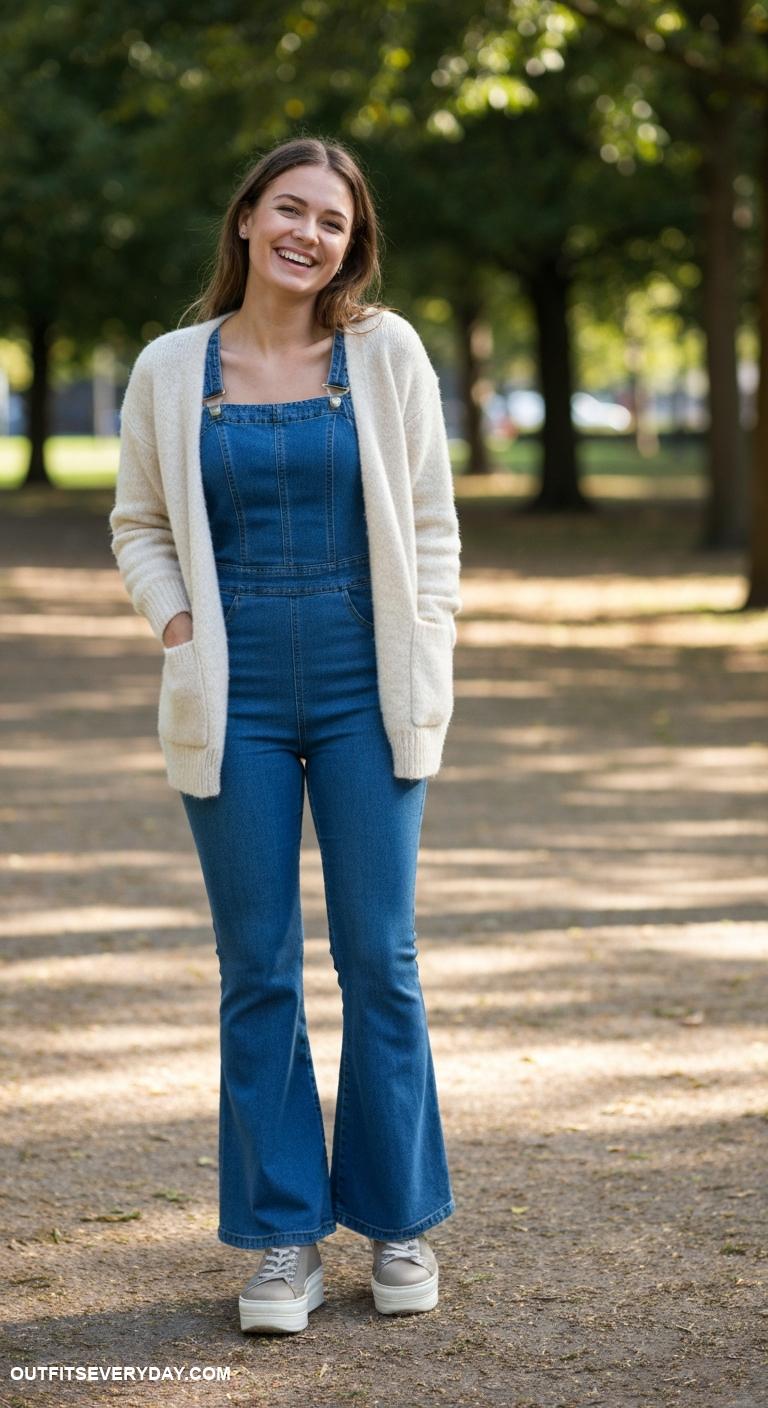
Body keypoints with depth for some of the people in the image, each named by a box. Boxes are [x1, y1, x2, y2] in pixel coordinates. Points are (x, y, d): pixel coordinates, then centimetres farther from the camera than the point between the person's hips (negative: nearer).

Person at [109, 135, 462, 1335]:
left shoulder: (386, 352, 2)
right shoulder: (172, 369, 3)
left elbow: (431, 523, 5)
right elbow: (139, 523, 12)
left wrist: (426, 670, -2)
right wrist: (178, 624, -4)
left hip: (366, 691, 0)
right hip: (236, 698, 1)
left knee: (380, 956, 3)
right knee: (258, 967, 4)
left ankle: (397, 1220, 18)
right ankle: (283, 1235, 15)